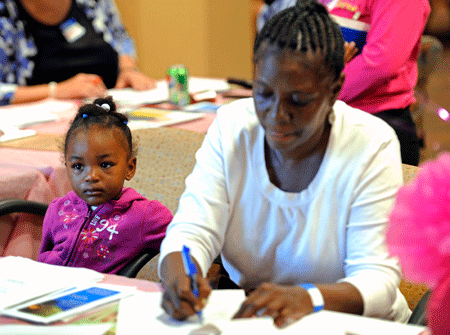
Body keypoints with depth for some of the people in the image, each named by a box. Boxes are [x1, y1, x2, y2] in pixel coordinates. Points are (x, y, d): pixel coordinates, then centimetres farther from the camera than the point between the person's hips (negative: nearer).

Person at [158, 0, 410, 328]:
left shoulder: (372, 146, -14)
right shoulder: (231, 127, -4)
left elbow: (377, 278, -19)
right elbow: (192, 231, -9)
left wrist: (309, 298, -39)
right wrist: (178, 276, -33)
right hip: (246, 315, 3)